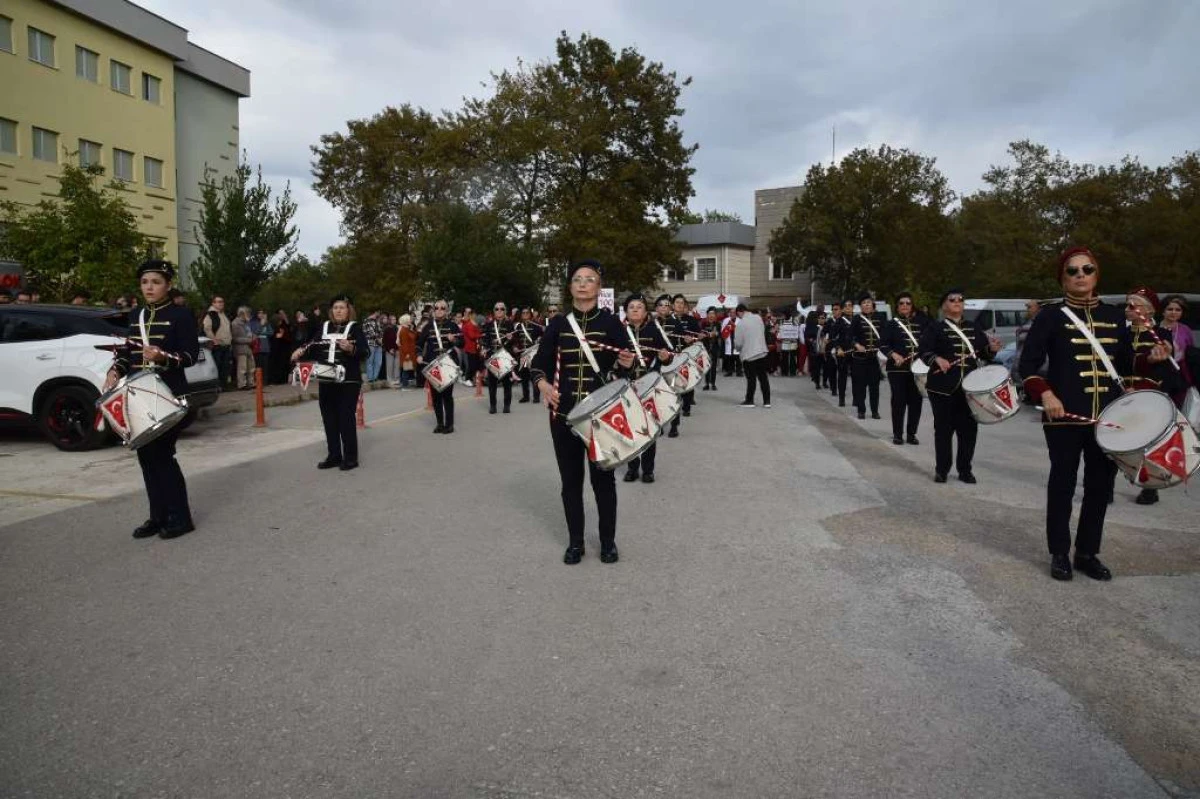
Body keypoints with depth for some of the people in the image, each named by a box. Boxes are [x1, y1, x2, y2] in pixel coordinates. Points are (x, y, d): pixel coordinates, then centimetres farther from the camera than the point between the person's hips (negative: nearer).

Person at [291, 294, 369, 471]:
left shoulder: (355, 328, -4)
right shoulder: (324, 327, 11)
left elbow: (365, 351, -14)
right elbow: (315, 347, 14)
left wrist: (351, 349, -32)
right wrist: (302, 350, -5)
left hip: (349, 382, -6)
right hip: (326, 381, 6)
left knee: (346, 419, -5)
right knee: (329, 419, 9)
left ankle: (351, 457, 3)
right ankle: (334, 455, 19)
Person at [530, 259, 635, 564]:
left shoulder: (610, 322, 0)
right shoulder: (557, 323, 3)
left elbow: (626, 365, 4)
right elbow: (539, 363, 5)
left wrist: (627, 363, -19)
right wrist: (543, 384, -15)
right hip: (564, 413, 2)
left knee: (603, 477, 7)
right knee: (570, 479, 9)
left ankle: (608, 541, 22)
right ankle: (575, 542, 23)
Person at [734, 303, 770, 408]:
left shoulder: (740, 323, -15)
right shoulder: (758, 318, 1)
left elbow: (738, 343, -11)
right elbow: (763, 333, 12)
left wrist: (739, 348, 11)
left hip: (749, 355, -5)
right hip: (762, 352, 5)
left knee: (751, 379, 5)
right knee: (763, 377, 10)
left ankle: (749, 401, 14)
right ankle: (767, 401, 13)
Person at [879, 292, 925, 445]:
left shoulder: (919, 323, 10)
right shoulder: (892, 324, 1)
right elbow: (883, 345, -4)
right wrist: (894, 355, -19)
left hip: (916, 368, 3)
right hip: (897, 368, -3)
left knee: (915, 401, 4)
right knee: (899, 401, -1)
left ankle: (911, 434, 14)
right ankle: (897, 434, 8)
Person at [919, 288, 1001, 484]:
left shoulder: (973, 328, 14)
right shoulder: (934, 328, 0)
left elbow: (984, 352, 16)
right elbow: (923, 351, -10)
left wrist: (992, 348, -6)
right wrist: (937, 359, -29)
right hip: (943, 386, -4)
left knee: (969, 428, 6)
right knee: (944, 428, 2)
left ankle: (965, 469, 17)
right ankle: (941, 469, 12)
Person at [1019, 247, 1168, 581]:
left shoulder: (1114, 316, 11)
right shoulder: (1050, 317, -3)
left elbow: (1126, 365, 16)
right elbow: (1028, 364, -8)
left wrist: (1149, 359, -4)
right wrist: (1046, 394, -23)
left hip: (1108, 417, 5)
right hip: (1064, 416, -4)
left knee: (1101, 485, 10)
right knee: (1063, 483, 4)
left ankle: (1088, 553, 23)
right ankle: (1059, 554, 16)